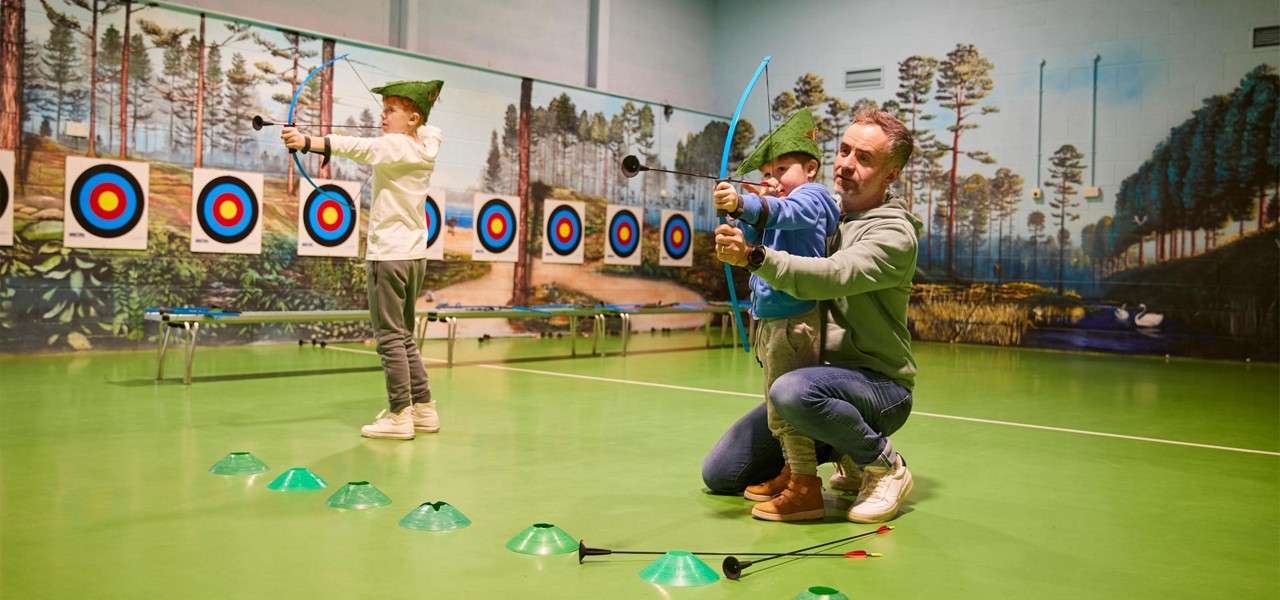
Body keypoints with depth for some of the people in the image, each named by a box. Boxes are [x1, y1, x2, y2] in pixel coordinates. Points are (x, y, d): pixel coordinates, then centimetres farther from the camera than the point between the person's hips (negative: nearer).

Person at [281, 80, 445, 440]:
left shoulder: (395, 146, -14)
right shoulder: (427, 146, 9)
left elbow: (359, 148, -32)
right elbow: (428, 129, 34)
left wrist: (308, 142, -42)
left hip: (389, 255, -9)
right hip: (414, 255, 9)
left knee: (390, 337, -5)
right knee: (404, 336, 16)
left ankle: (399, 415, -4)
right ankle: (423, 409, 19)